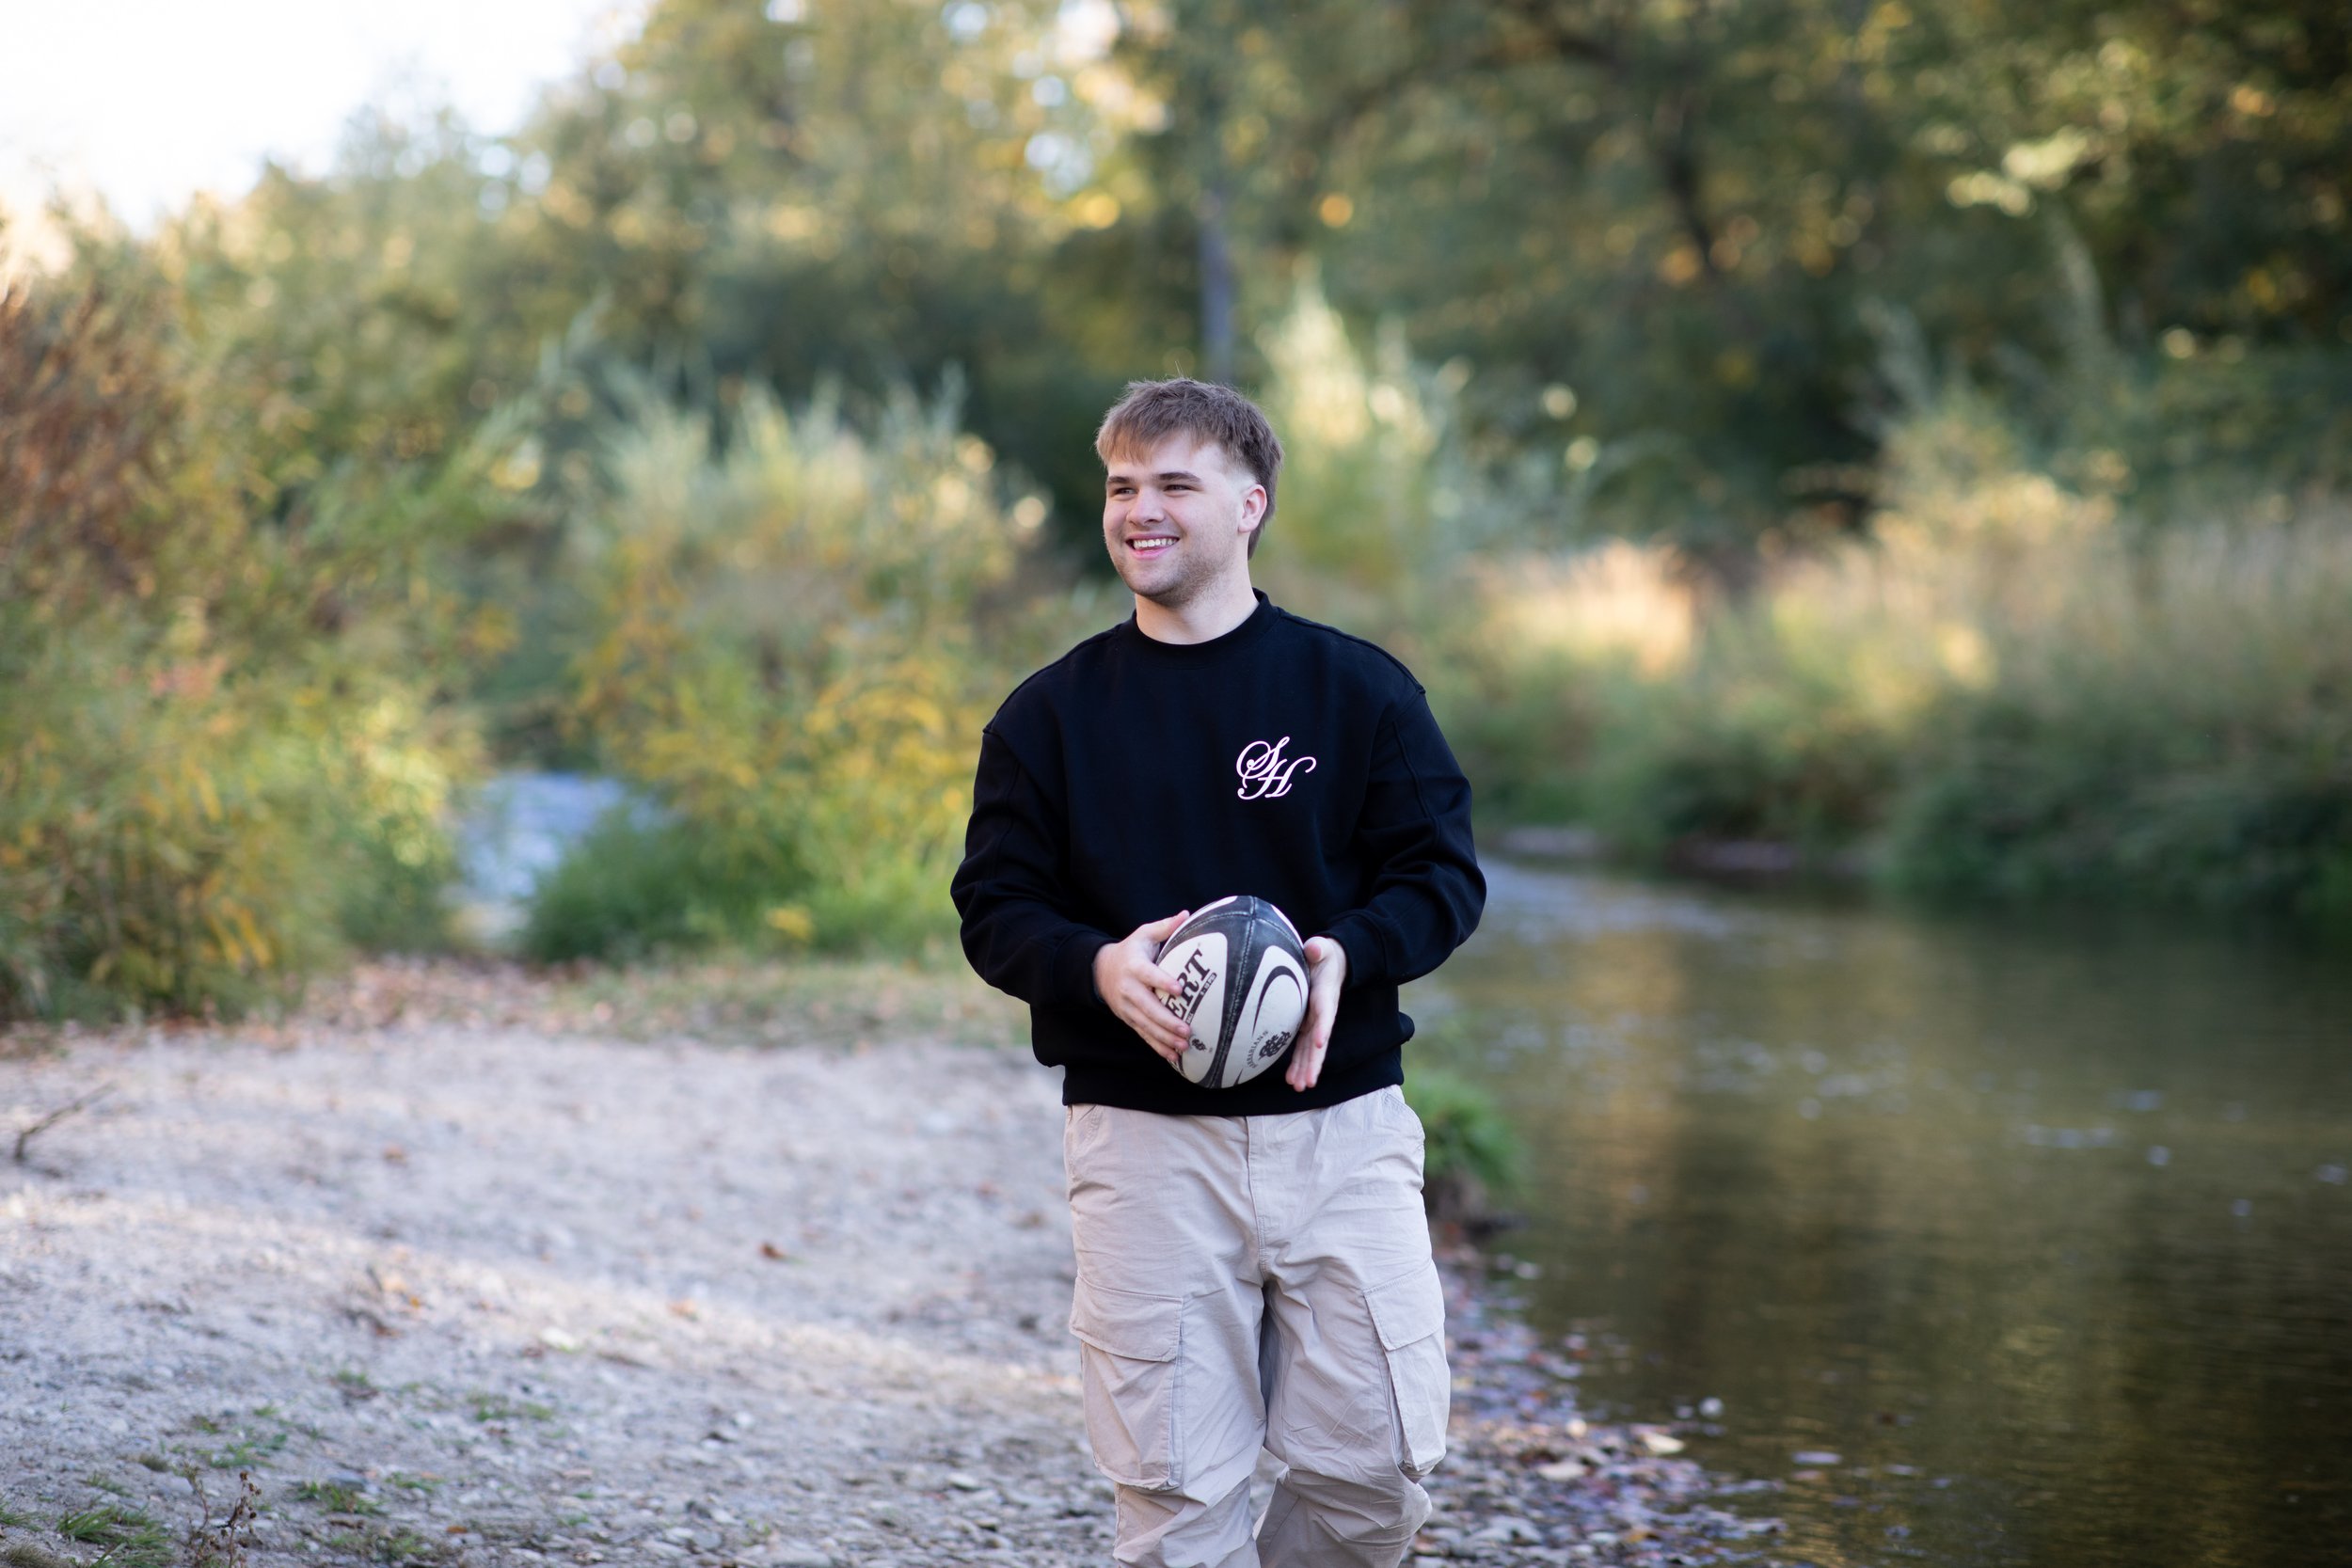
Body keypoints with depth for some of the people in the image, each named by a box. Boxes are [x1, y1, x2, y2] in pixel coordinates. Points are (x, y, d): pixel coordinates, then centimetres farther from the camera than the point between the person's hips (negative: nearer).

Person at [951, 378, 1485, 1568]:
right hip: (1144, 1142, 0)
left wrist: (1346, 953, -16)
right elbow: (995, 911, 6)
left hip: (1342, 1123, 0)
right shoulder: (1049, 714, 6)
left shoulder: (1359, 690, 4)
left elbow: (1443, 875, 5)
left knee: (1379, 1465, -2)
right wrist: (1099, 967, -16)